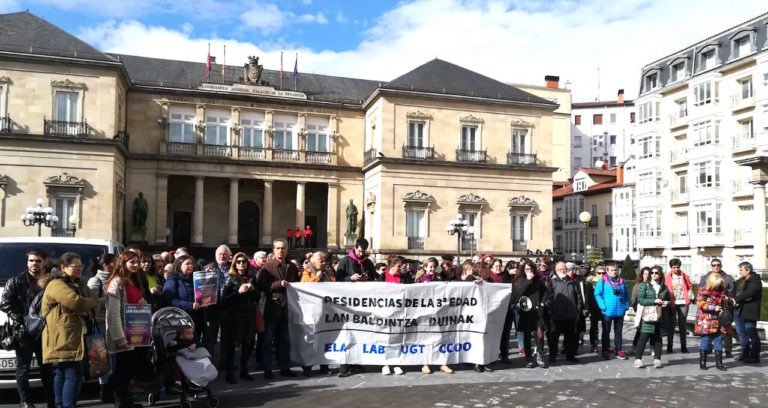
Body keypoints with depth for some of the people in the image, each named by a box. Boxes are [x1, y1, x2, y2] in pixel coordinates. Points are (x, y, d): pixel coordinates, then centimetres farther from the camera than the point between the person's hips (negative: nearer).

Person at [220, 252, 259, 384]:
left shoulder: (251, 277, 12)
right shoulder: (230, 278, -1)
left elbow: (257, 297, 16)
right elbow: (224, 298, -8)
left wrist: (253, 289, -3)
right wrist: (239, 292, -18)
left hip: (249, 314, 5)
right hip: (234, 314, -4)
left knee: (248, 342, 6)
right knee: (231, 343, -4)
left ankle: (244, 370, 20)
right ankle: (229, 373, 6)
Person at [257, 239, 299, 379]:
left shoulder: (292, 267, 12)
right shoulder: (267, 267, -2)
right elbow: (261, 286, -11)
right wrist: (279, 284, -18)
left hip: (286, 308, 4)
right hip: (272, 308, -4)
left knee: (285, 340, 11)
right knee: (268, 340, 4)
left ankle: (285, 367, 19)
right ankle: (267, 369, 11)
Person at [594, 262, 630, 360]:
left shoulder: (622, 281, 6)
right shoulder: (602, 281, -7)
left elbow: (627, 294, 14)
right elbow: (597, 294, -10)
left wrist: (626, 305, 2)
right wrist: (603, 306, -17)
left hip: (620, 311, 4)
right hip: (607, 312, -4)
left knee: (618, 332, 13)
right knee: (606, 332, 6)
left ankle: (619, 351, 21)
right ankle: (605, 351, 13)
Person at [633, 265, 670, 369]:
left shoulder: (664, 287, 14)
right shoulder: (644, 285, 2)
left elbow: (669, 300, 23)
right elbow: (640, 299, -8)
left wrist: (666, 303, -1)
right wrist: (654, 301, -17)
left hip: (659, 316, 4)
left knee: (657, 337, 5)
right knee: (644, 337, -7)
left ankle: (657, 359, 12)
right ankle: (638, 359, -3)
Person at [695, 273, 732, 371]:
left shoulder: (720, 291, 11)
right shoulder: (702, 291, -7)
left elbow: (723, 303, 25)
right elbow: (701, 304, -16)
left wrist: (727, 299, 3)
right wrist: (713, 308, -21)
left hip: (718, 322, 6)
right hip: (706, 322, -5)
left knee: (718, 341, 8)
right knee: (705, 341, 0)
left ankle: (719, 363, 16)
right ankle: (702, 362, 9)